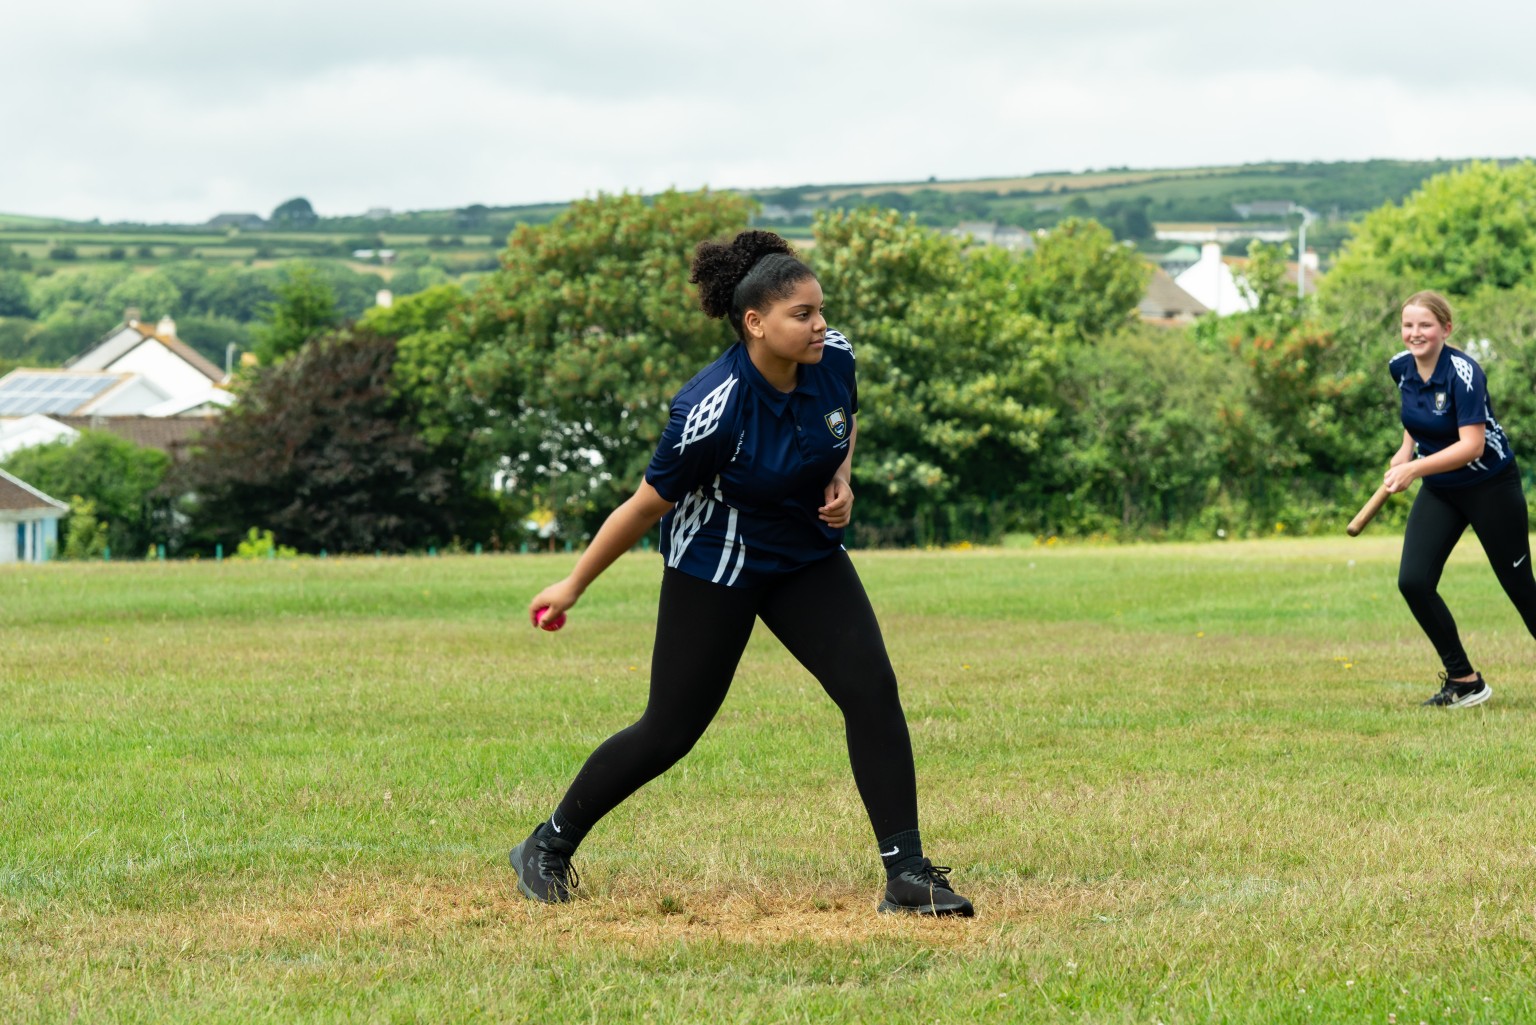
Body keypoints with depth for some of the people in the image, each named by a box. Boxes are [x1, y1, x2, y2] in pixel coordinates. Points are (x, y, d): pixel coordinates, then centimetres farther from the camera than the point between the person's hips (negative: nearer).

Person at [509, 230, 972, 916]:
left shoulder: (834, 357, -14)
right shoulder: (714, 410, -31)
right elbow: (645, 505, -19)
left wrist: (841, 480, -7)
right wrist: (572, 587, -10)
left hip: (808, 555, 5)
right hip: (716, 568, -5)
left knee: (871, 690, -11)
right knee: (670, 730, 1)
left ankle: (906, 874, -8)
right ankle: (549, 847, 21)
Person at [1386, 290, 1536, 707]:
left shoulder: (1463, 372, -25)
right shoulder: (1401, 367, -4)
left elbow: (1471, 446, -30)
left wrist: (1416, 468, -37)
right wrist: (1406, 448, 7)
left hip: (1490, 487, -6)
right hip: (1439, 492, 6)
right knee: (1413, 581, -10)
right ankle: (1464, 681, 2)